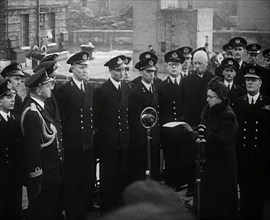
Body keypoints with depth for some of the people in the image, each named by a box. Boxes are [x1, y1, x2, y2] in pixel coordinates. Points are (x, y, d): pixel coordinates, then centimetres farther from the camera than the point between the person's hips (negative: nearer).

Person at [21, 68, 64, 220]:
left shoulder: (39, 106, 6)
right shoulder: (32, 113, -25)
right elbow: (32, 147, -25)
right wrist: (37, 178, -23)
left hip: (52, 168, 10)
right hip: (43, 174, -10)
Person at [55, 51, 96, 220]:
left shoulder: (91, 89, 10)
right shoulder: (64, 91, -7)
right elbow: (59, 118, -7)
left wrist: (94, 132, 7)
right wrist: (63, 139, -9)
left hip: (90, 143, 5)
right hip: (73, 144, -5)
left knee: (89, 179, 11)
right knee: (73, 180, 4)